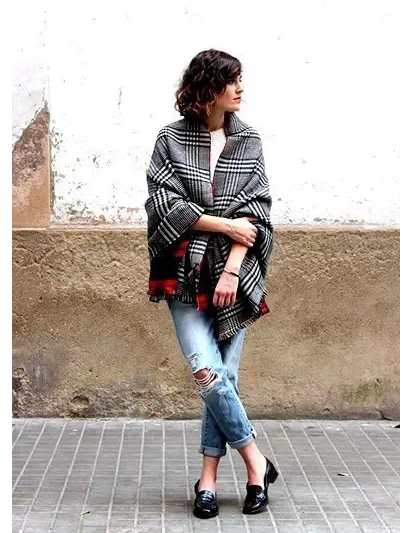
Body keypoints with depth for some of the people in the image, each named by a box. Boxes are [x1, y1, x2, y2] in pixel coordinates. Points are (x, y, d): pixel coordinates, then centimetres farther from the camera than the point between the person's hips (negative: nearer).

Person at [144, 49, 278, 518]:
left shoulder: (249, 143, 8)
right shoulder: (171, 139, 4)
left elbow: (255, 212, 1)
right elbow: (165, 203, -5)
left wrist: (232, 270, -10)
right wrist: (226, 224, -9)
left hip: (233, 275, 2)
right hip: (186, 273, -2)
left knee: (223, 376, 0)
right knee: (207, 372, -14)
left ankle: (208, 478, 11)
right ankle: (256, 461, 3)